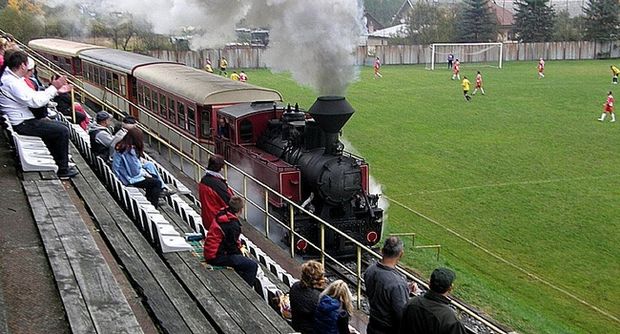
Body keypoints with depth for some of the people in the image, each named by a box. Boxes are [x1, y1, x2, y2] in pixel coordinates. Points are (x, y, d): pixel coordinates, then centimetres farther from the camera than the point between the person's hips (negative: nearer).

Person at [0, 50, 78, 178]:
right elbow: (35, 101, -25)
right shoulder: (12, 83, -23)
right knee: (62, 131, -8)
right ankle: (63, 170, -1)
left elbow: (33, 95, 14)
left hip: (21, 120, 11)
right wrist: (53, 88, -16)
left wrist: (56, 90, 9)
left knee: (58, 126, 20)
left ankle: (60, 162, 25)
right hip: (22, 124, -11)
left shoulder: (11, 78, 11)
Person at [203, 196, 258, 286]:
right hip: (217, 257, -10)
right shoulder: (233, 224, -19)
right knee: (252, 266, -11)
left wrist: (239, 246, 16)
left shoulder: (220, 216, 7)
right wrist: (240, 253, 3)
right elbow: (232, 246, -15)